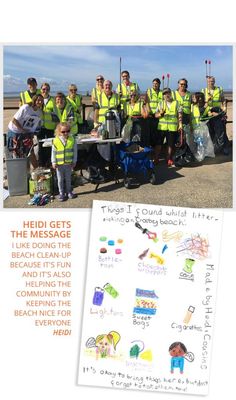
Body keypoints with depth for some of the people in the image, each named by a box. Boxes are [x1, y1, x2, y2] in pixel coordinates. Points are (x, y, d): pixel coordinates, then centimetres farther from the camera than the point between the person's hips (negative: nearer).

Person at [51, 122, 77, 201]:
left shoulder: (72, 140, -6)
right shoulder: (56, 141, -10)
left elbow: (75, 151, 1)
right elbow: (53, 152, -4)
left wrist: (74, 161, 0)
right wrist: (54, 162, -5)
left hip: (69, 163, 1)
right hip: (59, 164, -1)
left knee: (68, 179, 15)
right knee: (60, 180, 8)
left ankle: (69, 192, 30)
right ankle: (61, 193, 21)